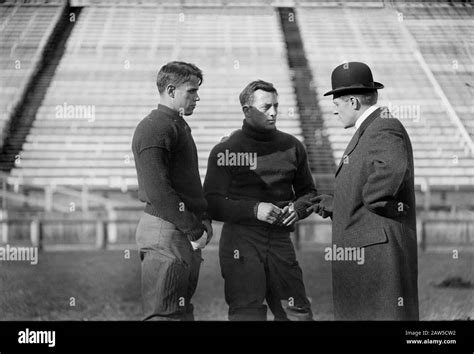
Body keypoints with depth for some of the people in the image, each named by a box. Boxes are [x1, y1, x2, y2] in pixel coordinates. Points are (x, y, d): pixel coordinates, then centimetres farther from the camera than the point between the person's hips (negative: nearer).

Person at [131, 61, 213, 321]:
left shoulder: (178, 126, 20)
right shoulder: (154, 129, -13)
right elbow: (157, 191, -22)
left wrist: (204, 222, 8)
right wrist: (194, 230, -19)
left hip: (186, 232, 10)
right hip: (166, 233, -10)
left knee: (182, 312, 14)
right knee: (164, 314, -7)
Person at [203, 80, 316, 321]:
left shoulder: (291, 146, 12)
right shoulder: (225, 151, -1)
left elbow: (308, 191, 22)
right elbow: (211, 204, -4)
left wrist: (298, 208, -1)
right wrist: (253, 210, -16)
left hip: (280, 240, 4)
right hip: (240, 240, -3)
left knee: (298, 313, -1)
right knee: (247, 314, -7)